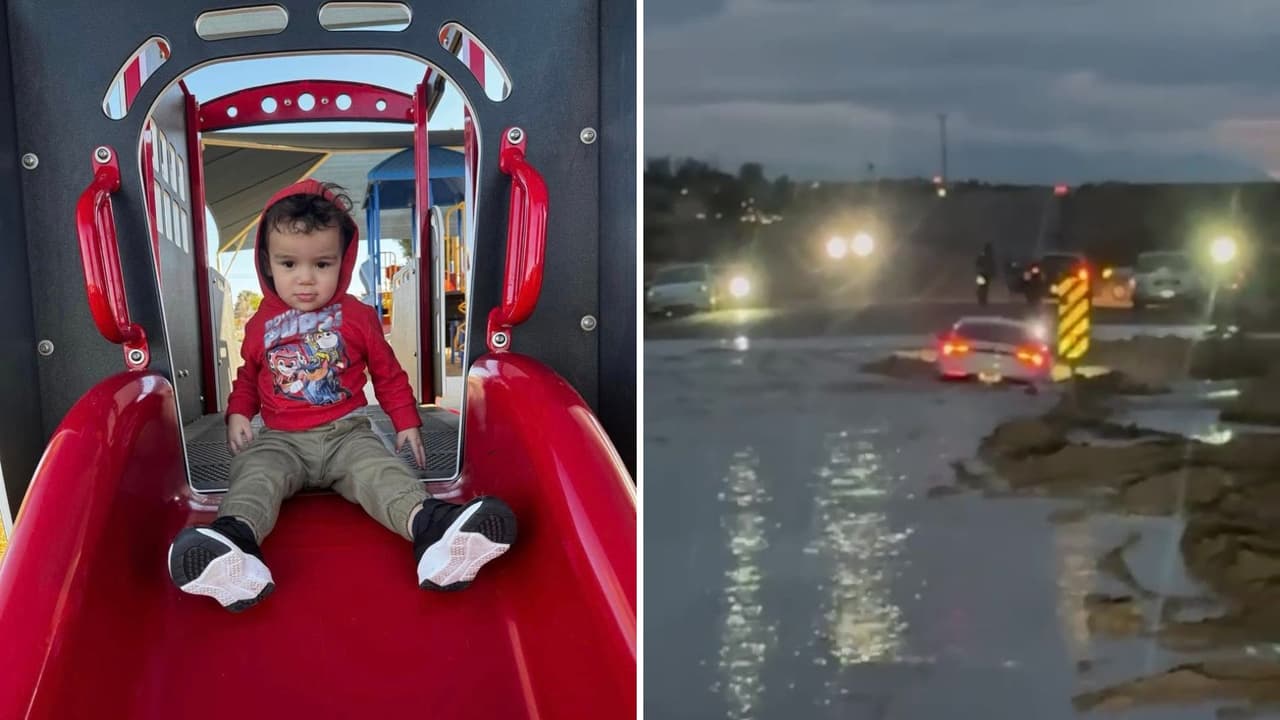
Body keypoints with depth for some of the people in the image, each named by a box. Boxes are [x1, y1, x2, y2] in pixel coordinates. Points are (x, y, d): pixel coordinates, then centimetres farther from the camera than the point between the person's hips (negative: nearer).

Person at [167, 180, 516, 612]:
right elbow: (248, 377, 25)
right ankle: (235, 537, -61)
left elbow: (388, 373, 16)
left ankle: (428, 525, -59)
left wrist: (406, 421, 11)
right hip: (279, 440, 1)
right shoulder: (261, 324, 11)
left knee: (380, 470, -31)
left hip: (346, 434, -1)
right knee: (255, 473, -31)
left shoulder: (359, 318, 7)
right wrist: (238, 414, 7)